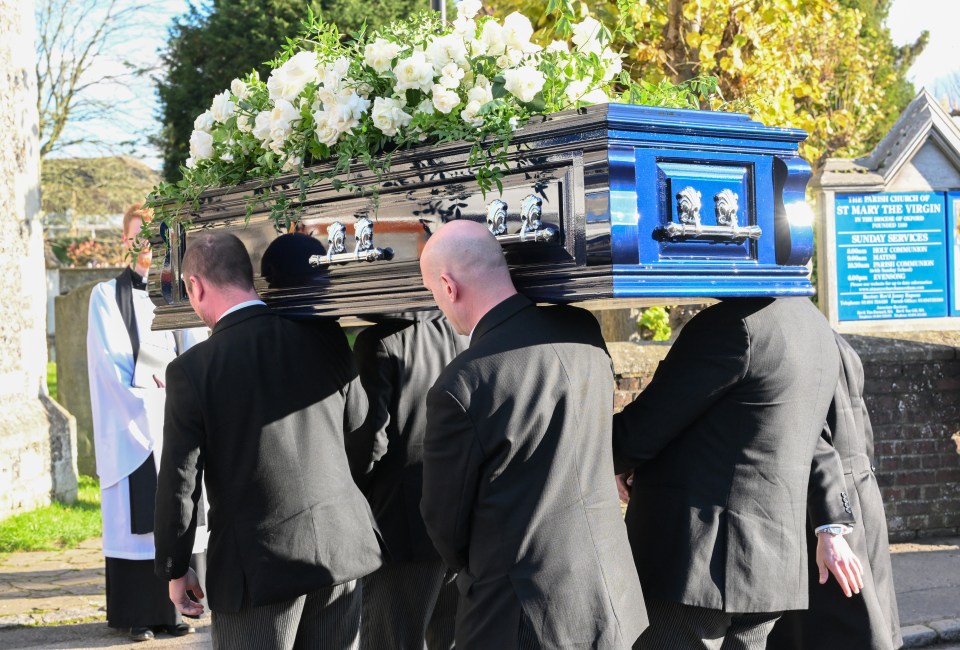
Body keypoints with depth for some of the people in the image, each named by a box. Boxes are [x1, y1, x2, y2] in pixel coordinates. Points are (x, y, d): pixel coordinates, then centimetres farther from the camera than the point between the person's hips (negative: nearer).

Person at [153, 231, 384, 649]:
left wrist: (174, 569, 3)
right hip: (340, 546, 4)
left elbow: (180, 483, -9)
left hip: (259, 564, -4)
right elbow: (358, 423, 10)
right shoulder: (325, 337, -3)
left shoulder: (192, 370, -13)